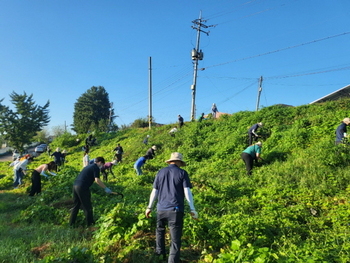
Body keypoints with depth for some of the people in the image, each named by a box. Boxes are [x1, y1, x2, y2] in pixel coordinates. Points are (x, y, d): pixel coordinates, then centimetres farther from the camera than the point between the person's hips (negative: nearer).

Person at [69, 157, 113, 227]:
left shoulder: (89, 166, 22)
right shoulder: (96, 168, -5)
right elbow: (97, 180, -18)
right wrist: (106, 188, -15)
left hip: (75, 185, 9)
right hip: (82, 187, -9)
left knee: (76, 205, 19)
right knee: (87, 207, 4)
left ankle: (71, 223, 27)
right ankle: (90, 223, 12)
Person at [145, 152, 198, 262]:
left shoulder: (161, 172, 7)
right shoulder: (182, 173, -2)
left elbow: (154, 191, 8)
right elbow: (187, 192, -8)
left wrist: (149, 207, 15)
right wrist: (192, 209, -5)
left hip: (161, 209, 4)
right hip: (176, 209, -4)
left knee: (160, 231, 28)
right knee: (175, 239, 2)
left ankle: (160, 253, 43)